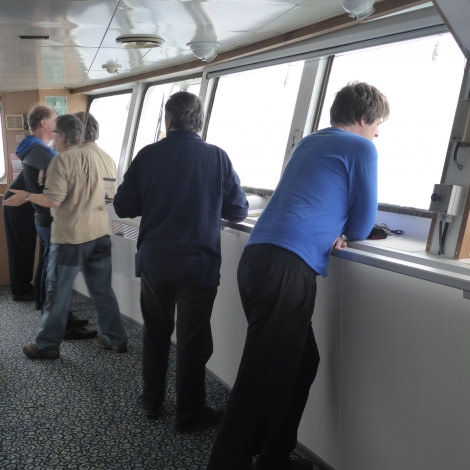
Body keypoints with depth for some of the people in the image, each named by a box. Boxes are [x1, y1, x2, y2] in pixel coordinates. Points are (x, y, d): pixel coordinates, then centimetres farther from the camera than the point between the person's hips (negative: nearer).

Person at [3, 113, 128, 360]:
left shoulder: (62, 160, -14)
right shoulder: (99, 156, 5)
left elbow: (53, 200, -20)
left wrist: (25, 196, -6)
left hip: (70, 237, -6)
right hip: (100, 234, 6)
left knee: (58, 293, 7)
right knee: (103, 290, 14)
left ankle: (47, 345, 18)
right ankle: (116, 339, 20)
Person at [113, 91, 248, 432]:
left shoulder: (148, 155, -6)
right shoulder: (216, 157, -9)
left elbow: (124, 207, -1)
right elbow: (238, 211, -4)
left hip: (154, 262, 2)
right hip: (199, 264, -2)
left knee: (156, 333, 20)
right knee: (192, 341, 10)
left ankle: (152, 401, 35)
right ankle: (190, 415, 22)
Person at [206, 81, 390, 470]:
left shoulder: (310, 143, 25)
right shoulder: (361, 149, 2)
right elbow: (363, 222, 7)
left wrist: (331, 231, 18)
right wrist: (343, 235, 27)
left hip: (258, 258, 9)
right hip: (287, 267, -9)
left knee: (300, 364, 17)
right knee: (263, 378, -4)